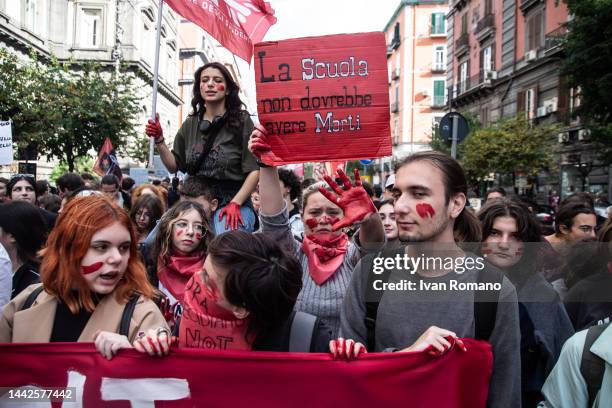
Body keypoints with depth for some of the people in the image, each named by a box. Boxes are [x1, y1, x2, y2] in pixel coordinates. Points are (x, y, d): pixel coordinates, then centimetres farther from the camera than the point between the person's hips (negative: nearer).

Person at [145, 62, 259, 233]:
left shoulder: (241, 121, -2)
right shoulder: (190, 124, 13)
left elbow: (255, 170, -7)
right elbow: (174, 166, 17)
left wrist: (235, 204, -17)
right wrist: (159, 140, 2)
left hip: (232, 203, -4)